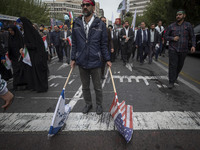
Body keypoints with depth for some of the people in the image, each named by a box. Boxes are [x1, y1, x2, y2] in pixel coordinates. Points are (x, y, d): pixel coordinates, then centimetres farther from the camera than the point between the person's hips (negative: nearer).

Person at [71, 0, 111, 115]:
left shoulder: (100, 24, -3)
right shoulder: (77, 24, 4)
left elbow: (104, 44, -1)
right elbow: (74, 43, 8)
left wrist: (108, 59, -4)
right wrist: (73, 59, 5)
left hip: (95, 62, -3)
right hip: (81, 62, 3)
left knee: (98, 87, 11)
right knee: (85, 86, 17)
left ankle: (99, 105, 33)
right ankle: (88, 104, 38)